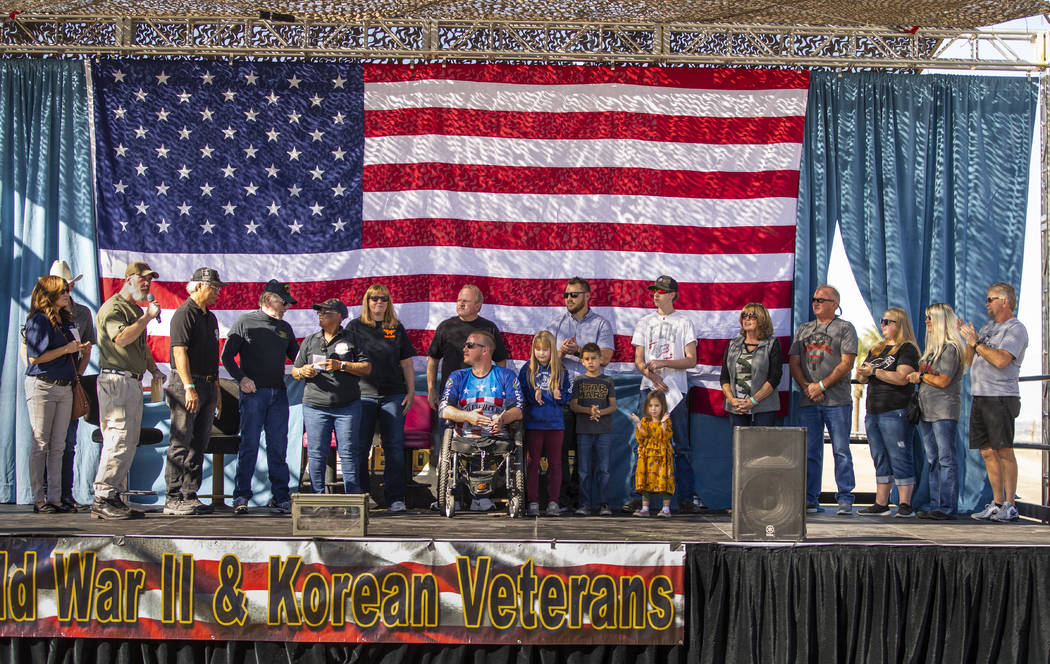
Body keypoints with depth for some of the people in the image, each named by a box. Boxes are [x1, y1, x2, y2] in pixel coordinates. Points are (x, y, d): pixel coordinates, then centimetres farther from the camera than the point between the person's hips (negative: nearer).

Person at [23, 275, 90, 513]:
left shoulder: (66, 320, 15)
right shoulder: (39, 320, -9)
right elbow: (35, 357, -15)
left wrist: (80, 349, 6)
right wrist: (66, 349, -12)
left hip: (65, 387, 8)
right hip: (42, 386, -7)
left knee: (58, 446, 7)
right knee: (40, 445, -2)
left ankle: (54, 498, 11)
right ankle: (38, 499, 3)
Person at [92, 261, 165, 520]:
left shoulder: (136, 310, 23)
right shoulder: (113, 307, -7)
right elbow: (121, 338, -22)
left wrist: (153, 369, 18)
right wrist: (148, 317, -17)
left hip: (133, 381, 10)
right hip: (116, 380, -10)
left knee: (129, 442, 8)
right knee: (119, 440, -14)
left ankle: (114, 497, 11)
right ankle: (102, 498, -14)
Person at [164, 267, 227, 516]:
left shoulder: (210, 317, 19)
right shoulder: (185, 314, -9)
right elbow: (179, 352, -16)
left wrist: (216, 388, 19)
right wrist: (189, 388, -22)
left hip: (207, 386, 9)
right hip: (187, 385, -9)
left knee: (198, 444, 9)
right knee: (180, 444, -8)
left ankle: (190, 496, 13)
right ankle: (172, 499, -6)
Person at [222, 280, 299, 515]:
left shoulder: (285, 328, 17)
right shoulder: (245, 323, 2)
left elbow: (297, 357, 23)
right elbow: (227, 356, 2)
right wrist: (241, 378, -11)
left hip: (278, 394, 4)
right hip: (253, 392, -4)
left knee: (278, 447, 4)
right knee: (249, 445, -6)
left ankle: (280, 497, 8)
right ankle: (241, 496, 0)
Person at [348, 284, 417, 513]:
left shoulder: (397, 328, 13)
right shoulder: (355, 327, 8)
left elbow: (406, 363, 14)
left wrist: (411, 392, 7)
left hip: (393, 395, 1)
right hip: (363, 394, -1)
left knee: (394, 447, -2)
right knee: (360, 447, 0)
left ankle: (395, 498, 0)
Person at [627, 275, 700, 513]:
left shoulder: (684, 322, 6)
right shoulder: (645, 323, 14)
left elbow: (691, 360, 0)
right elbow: (638, 360, 9)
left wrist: (664, 362, -13)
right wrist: (652, 375, -11)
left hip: (676, 389, -2)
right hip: (649, 387, 2)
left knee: (681, 446, -1)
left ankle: (686, 497, 1)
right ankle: (635, 496, -2)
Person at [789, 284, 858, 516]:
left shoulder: (845, 328, 4)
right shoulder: (803, 330, 18)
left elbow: (846, 364, -6)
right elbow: (794, 363, 12)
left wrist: (822, 385, -12)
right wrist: (807, 387, -5)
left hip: (837, 401, -4)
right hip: (808, 401, 4)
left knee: (841, 451, -4)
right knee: (810, 452, 4)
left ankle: (845, 499, -1)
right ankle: (810, 500, 8)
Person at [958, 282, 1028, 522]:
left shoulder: (1015, 329, -5)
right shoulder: (987, 327, 21)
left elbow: (1001, 360, -19)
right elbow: (971, 360, 21)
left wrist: (976, 342, -10)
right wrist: (969, 341, 5)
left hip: (1001, 397, -8)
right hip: (980, 397, 8)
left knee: (1004, 451, -8)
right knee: (988, 452, 7)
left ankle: (1010, 505, -5)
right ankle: (997, 503, 12)